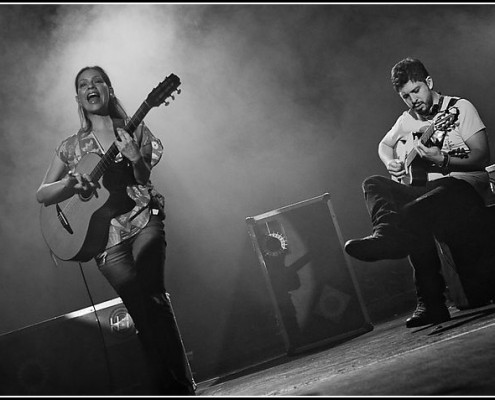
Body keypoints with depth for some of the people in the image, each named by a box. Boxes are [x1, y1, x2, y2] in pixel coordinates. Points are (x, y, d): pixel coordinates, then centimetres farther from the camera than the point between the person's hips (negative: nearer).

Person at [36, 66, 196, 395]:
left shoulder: (134, 130, 11)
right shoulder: (72, 146, 14)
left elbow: (143, 179, 0)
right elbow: (42, 195, 10)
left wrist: (136, 159, -22)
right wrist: (71, 183, -10)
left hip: (142, 219, -1)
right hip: (104, 234, 1)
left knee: (151, 296, -18)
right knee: (141, 309, -7)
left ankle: (178, 386, -14)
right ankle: (170, 386, -2)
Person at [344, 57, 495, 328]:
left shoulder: (459, 108, 3)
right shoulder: (408, 120, 19)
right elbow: (384, 145, 37)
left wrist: (443, 160, -22)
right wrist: (390, 163, 12)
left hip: (464, 183, -5)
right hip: (425, 189, 6)